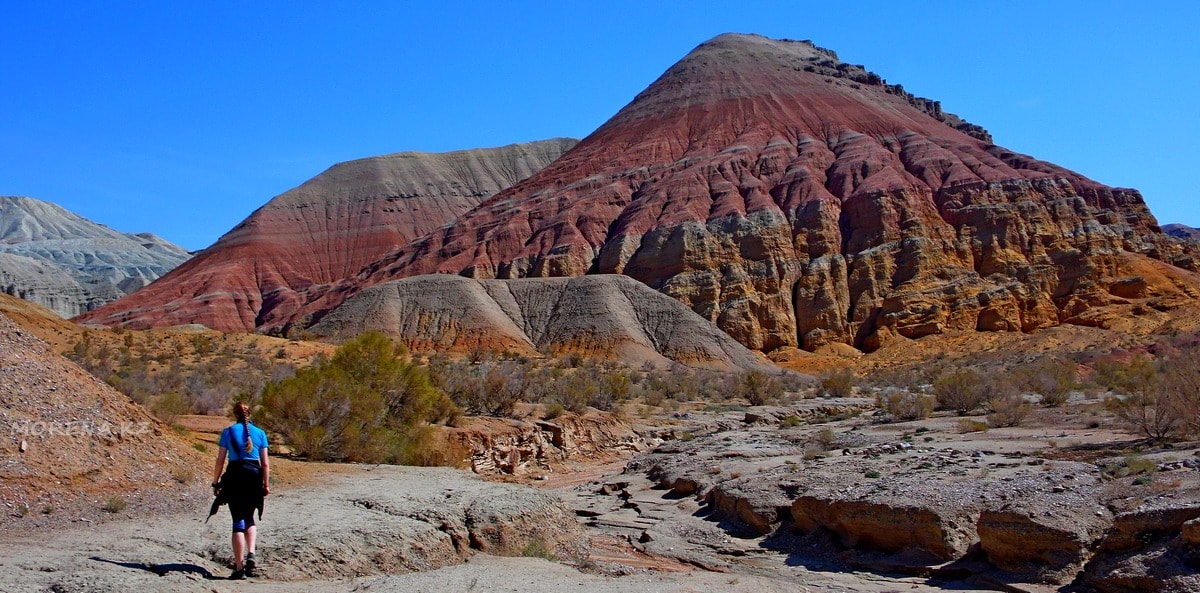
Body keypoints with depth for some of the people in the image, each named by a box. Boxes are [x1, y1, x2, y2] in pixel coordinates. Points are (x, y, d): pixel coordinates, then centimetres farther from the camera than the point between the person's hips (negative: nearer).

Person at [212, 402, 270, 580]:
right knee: (249, 519, 20)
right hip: (254, 477, 2)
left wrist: (215, 483, 8)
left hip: (235, 476, -2)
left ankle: (239, 568, 0)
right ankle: (251, 555, 0)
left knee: (238, 522, 2)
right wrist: (266, 484, 12)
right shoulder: (259, 433, 7)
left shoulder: (228, 432, 2)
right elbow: (265, 463, 5)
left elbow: (220, 460, 1)